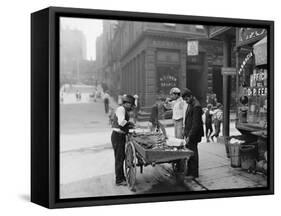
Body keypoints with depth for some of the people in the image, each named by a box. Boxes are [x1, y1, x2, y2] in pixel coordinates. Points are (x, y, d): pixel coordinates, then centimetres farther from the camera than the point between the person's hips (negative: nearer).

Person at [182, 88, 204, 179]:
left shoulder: (196, 107, -19)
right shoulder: (190, 104, 12)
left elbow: (196, 124, -22)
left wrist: (189, 136, -21)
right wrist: (185, 131, 15)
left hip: (193, 135, -9)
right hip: (188, 133, 9)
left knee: (193, 153, -1)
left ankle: (194, 173, 9)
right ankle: (189, 171, 23)